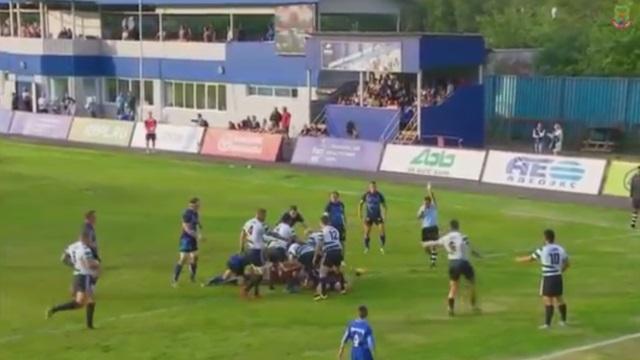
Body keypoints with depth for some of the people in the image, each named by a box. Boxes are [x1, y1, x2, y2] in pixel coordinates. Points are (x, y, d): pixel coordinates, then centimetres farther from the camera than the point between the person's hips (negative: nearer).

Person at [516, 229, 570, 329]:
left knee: (548, 300, -5)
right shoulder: (560, 249, 4)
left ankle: (547, 324, -7)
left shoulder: (543, 250, -13)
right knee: (559, 299, 18)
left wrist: (519, 259, 16)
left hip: (548, 278, -6)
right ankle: (563, 320, 29)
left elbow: (530, 258, -2)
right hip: (558, 277, 6)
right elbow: (567, 264, 12)